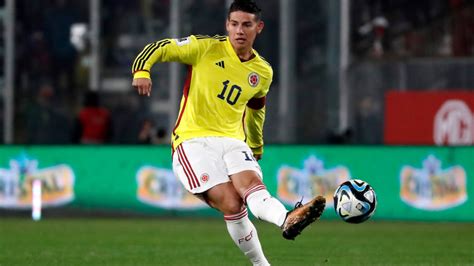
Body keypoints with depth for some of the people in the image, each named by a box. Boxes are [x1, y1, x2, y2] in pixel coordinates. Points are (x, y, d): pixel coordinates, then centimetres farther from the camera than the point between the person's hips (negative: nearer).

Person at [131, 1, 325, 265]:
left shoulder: (263, 72, 12)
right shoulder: (206, 48, -1)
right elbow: (160, 48, 1)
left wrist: (257, 150, 39)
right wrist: (141, 71, -20)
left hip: (233, 141, 3)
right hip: (193, 141, -3)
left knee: (252, 184, -30)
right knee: (232, 205, -23)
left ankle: (287, 220, -58)